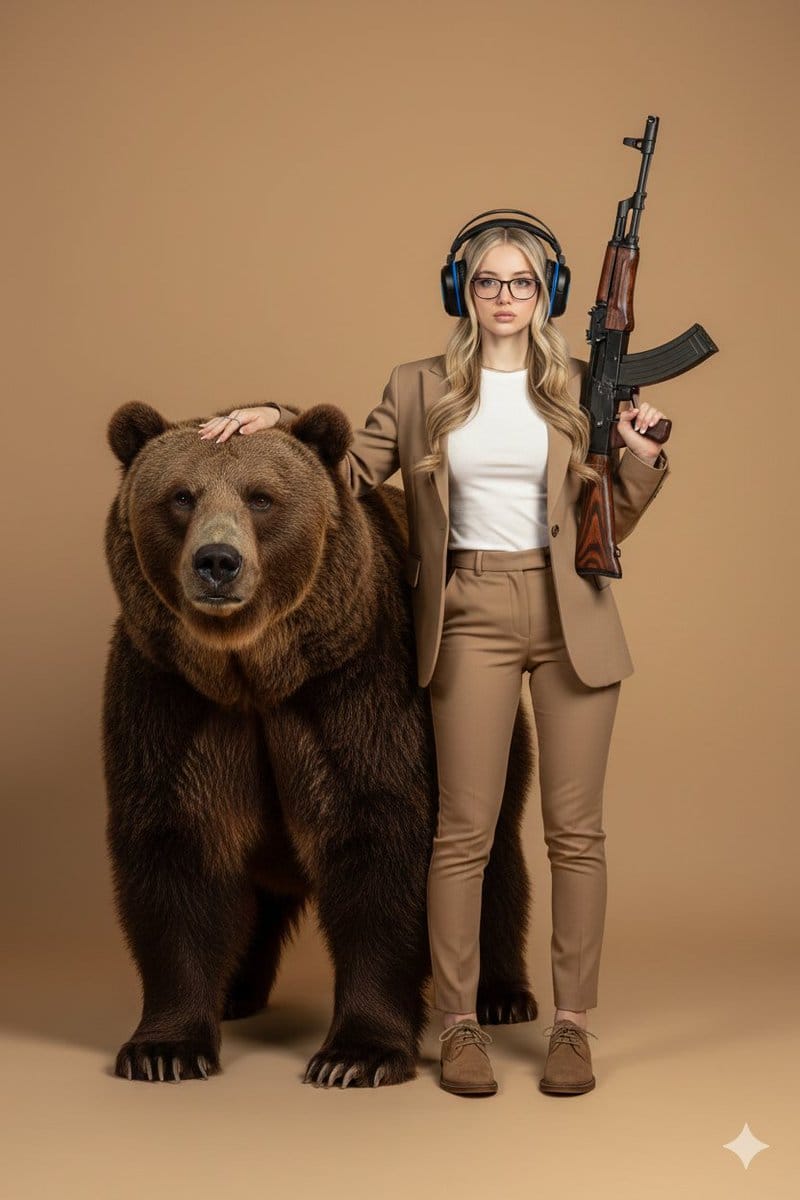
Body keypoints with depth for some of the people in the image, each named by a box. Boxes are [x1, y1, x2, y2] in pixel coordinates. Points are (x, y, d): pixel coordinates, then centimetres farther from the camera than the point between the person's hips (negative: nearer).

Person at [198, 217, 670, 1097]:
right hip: (471, 618, -1)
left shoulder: (580, 387, 8)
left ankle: (572, 1024, 12)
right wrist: (278, 422, -5)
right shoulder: (420, 389, 7)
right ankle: (460, 1025, 9)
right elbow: (351, 474, 7)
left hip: (571, 616, 1)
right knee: (464, 828, -1)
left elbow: (612, 524, 10)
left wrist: (642, 459, -7)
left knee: (574, 828, 3)